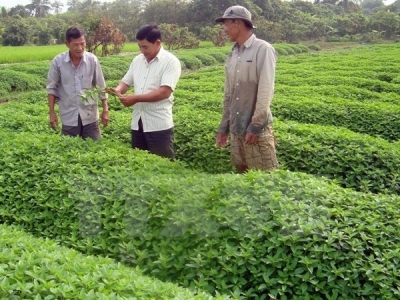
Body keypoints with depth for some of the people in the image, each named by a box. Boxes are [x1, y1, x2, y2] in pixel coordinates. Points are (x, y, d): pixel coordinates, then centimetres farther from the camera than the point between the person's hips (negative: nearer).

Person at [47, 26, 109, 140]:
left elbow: (101, 87, 2)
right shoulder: (58, 61, -8)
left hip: (90, 116, 1)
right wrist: (52, 113, -3)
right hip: (69, 118, 0)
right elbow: (52, 88, 1)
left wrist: (105, 110, 2)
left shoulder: (92, 60, -6)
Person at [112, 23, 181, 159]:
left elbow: (165, 92, -19)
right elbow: (126, 82, 17)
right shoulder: (137, 60, 11)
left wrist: (136, 98, -20)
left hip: (159, 125, -7)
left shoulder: (171, 61, -10)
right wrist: (118, 90, -8)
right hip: (137, 123, 7)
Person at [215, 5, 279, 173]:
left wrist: (255, 126, -18)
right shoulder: (232, 55, 11)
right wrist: (223, 127, 15)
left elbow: (265, 91, -15)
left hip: (257, 128, -7)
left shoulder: (263, 49, -9)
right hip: (236, 129, 7)